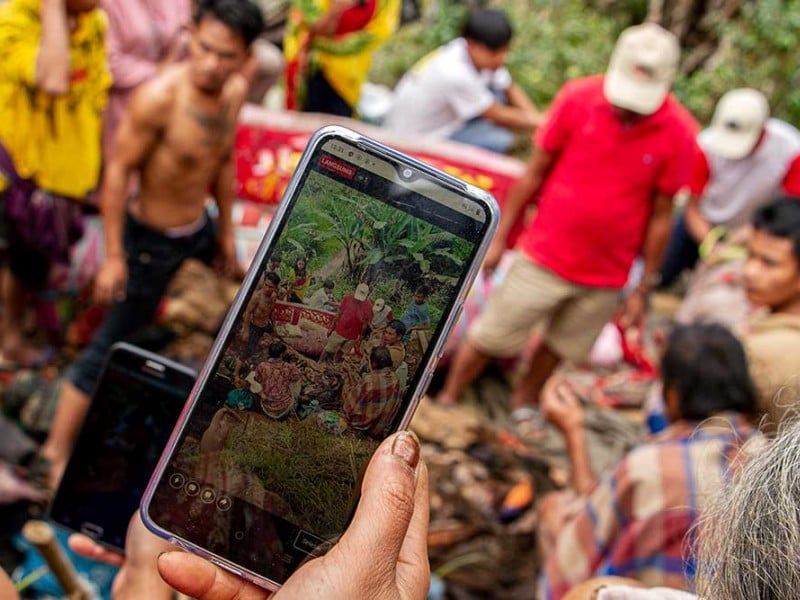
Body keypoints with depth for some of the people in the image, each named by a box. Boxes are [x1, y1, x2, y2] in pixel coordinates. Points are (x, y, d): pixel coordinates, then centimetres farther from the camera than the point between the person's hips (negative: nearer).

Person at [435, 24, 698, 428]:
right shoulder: (578, 98, -13)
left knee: (560, 345, 19)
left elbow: (661, 216, -5)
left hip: (605, 274, 1)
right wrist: (500, 238, 0)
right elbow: (535, 172, -4)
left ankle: (523, 402, 45)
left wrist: (643, 289, 0)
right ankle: (446, 402, 29)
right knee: (489, 335, 8)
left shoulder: (678, 134, -14)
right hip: (544, 255, -1)